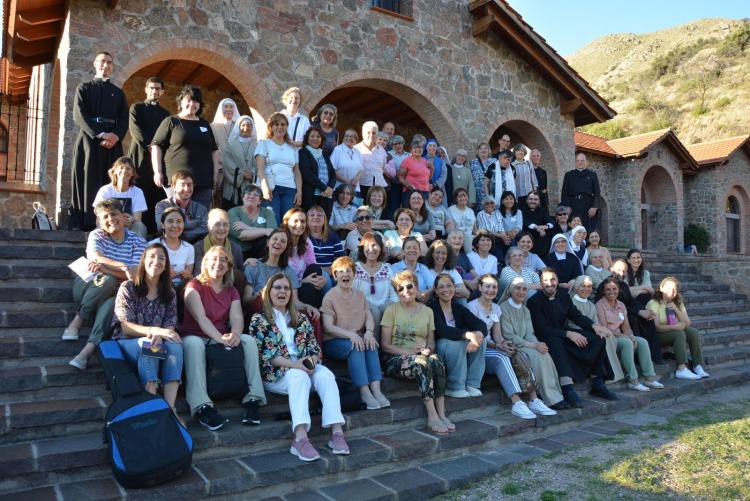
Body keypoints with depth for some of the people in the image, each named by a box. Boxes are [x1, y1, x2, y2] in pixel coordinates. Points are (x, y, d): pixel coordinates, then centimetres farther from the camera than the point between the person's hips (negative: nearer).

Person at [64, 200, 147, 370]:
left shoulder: (138, 241, 3)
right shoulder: (96, 235, 6)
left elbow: (135, 274, -11)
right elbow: (96, 258, -15)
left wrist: (105, 268, -23)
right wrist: (124, 267, -30)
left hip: (116, 293, 0)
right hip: (87, 286, 1)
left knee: (111, 304, -36)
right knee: (107, 280, -33)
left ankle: (87, 351, -39)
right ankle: (76, 323, -26)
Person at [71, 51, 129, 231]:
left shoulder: (118, 93, 19)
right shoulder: (84, 88, 11)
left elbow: (124, 120, 10)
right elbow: (79, 115, -2)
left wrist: (115, 137, -11)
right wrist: (101, 134, -16)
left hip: (113, 144, 2)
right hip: (89, 140, -2)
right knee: (87, 182, -5)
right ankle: (83, 225, -6)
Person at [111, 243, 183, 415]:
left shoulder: (169, 293, 7)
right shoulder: (128, 288, -4)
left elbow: (170, 327, -1)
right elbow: (125, 327, -12)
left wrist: (160, 336, -27)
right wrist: (155, 331, -28)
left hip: (158, 342, 3)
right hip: (127, 343, -3)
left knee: (174, 344, -29)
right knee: (148, 344, -34)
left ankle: (170, 406, -37)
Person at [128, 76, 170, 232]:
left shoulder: (165, 114, 20)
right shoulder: (137, 108, 10)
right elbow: (135, 130, -4)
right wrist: (151, 145, -14)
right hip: (141, 157, -3)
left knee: (157, 197, -1)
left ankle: (154, 230, 1)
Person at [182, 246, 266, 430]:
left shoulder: (232, 292, 14)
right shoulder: (194, 286, 0)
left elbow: (237, 317, -4)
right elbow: (200, 317, -17)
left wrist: (235, 334, -30)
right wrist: (220, 338, -33)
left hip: (221, 337, 4)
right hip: (196, 336, -4)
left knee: (249, 339, -23)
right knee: (193, 343, -38)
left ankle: (253, 399, -28)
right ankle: (202, 406, -45)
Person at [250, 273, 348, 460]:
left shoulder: (300, 318, 19)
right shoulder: (259, 320, 5)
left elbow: (314, 346, 12)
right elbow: (265, 354, -7)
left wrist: (312, 360, -13)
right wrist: (294, 364, -19)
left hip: (304, 368, 4)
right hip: (276, 373, -4)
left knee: (325, 374, -28)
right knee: (299, 376, -36)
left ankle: (337, 431, -37)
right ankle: (301, 437, -50)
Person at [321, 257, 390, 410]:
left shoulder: (359, 295, 13)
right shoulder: (330, 297, -4)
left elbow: (369, 317, 6)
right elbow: (328, 327, -14)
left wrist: (369, 331, -17)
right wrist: (350, 335, -27)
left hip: (357, 338, 4)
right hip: (333, 342, -4)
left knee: (370, 343, -27)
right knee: (355, 346, -33)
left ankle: (376, 389, -33)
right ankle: (365, 392, -32)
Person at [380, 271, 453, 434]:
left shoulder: (427, 311, 16)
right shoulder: (391, 309, 4)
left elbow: (431, 343, 15)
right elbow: (385, 345, -3)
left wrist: (428, 349, -9)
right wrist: (410, 352, -15)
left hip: (421, 358, 3)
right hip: (394, 360, -3)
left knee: (436, 360, -32)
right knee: (422, 363, -35)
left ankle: (441, 414, -31)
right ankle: (432, 415, -32)